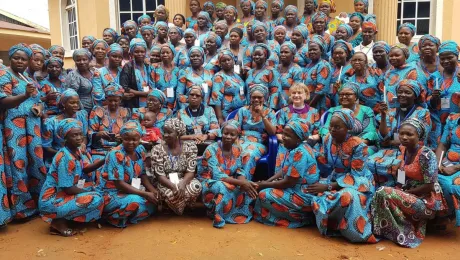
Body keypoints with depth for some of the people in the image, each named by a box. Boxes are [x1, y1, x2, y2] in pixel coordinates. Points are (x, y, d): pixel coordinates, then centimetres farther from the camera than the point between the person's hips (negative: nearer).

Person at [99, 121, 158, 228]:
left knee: (154, 200, -11)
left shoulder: (140, 150, 0)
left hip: (131, 190, 7)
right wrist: (145, 194, -26)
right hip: (110, 194, -7)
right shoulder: (116, 155, -21)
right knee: (135, 202, -33)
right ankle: (113, 217, -6)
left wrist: (152, 190, -14)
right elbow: (119, 184, -24)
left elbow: (142, 175, 5)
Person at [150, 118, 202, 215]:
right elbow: (160, 176, -12)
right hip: (166, 183, -1)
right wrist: (174, 187, -30)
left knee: (196, 187, -31)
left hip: (184, 180, 2)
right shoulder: (157, 150, -9)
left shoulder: (190, 146, -6)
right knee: (172, 195, -35)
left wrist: (182, 184, -31)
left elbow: (190, 171, -10)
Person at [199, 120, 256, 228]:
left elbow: (240, 171, -2)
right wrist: (240, 183, -34)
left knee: (248, 186, -20)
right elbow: (217, 175, -26)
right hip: (208, 183, -6)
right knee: (222, 187, -38)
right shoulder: (212, 149, -19)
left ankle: (241, 213, -1)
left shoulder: (238, 150, 0)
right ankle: (218, 216, -17)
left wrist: (243, 181, -27)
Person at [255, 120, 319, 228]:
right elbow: (283, 171, 12)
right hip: (295, 188, 10)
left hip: (303, 196, -10)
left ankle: (301, 217, -6)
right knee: (265, 189, 11)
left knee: (264, 195, -14)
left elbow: (288, 183, -24)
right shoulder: (293, 148, 4)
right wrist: (267, 181, -3)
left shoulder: (300, 154, -25)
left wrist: (265, 185, -13)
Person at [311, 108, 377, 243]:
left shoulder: (358, 145, -19)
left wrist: (328, 186, -26)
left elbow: (355, 176, -21)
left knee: (347, 197, -39)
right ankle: (331, 226, -1)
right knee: (318, 198, -29)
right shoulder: (327, 139, -2)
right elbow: (323, 166, 3)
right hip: (335, 179, 4)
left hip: (357, 182, -4)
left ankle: (359, 232, -13)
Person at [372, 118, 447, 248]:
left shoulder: (426, 154, -20)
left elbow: (429, 186, -20)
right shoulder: (403, 149, 1)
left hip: (426, 201, -7)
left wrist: (405, 192, -14)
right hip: (409, 195, 7)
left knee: (384, 193, -23)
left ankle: (405, 233, -11)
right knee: (382, 192, -14)